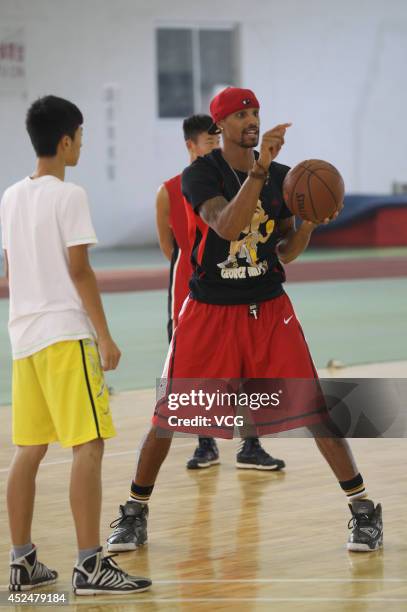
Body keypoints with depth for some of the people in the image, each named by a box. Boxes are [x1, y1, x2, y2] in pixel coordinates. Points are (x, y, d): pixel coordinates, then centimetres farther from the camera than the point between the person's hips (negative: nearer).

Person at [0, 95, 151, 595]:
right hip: (65, 333, -8)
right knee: (89, 445, -8)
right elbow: (79, 270, -13)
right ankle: (89, 565, -13)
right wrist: (105, 335, -10)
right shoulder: (68, 196, -9)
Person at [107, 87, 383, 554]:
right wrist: (258, 170, -38)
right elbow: (226, 226, -29)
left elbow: (285, 253, 8)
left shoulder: (280, 176, 2)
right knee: (169, 415, 4)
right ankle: (137, 513, 20)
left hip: (268, 310, 2)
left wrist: (309, 220, -12)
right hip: (210, 311, -2)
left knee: (311, 410, -7)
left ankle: (363, 511, 0)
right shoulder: (199, 175, -10)